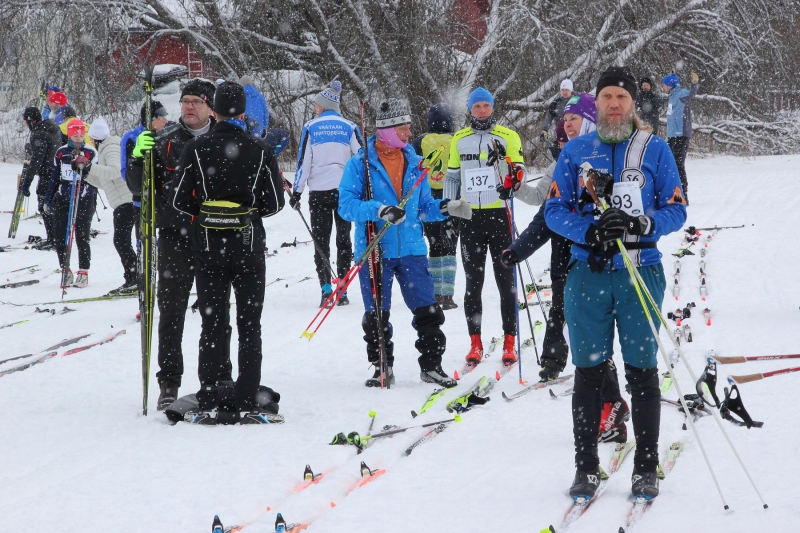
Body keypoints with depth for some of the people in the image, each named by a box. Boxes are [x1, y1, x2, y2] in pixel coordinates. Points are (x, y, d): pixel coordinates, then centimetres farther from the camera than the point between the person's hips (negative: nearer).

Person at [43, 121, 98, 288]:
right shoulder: (61, 153, 11)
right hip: (62, 199, 3)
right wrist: (48, 200, 15)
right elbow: (54, 177, 16)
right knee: (60, 237, 1)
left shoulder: (90, 152, 2)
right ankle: (65, 271, 14)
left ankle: (83, 273, 7)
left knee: (82, 238, -2)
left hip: (84, 200, -3)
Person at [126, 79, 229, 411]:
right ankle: (169, 383, 3)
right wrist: (138, 158, -14)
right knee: (171, 312, -2)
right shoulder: (164, 142, 4)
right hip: (175, 237, 0)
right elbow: (138, 189, 3)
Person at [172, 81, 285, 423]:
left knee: (212, 323, 7)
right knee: (249, 325, 6)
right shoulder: (260, 151, -4)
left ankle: (211, 402, 5)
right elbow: (275, 203, -1)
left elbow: (181, 200, -4)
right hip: (249, 246, 0)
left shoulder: (196, 149, -5)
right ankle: (245, 404, 2)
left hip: (208, 245, 0)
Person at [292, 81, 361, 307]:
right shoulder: (349, 128, 3)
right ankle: (342, 291, 6)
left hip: (319, 191, -1)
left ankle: (326, 287, -12)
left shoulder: (310, 128, -1)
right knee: (344, 239, 10)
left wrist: (296, 192, 4)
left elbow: (303, 162, -2)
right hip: (346, 190, 1)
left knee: (321, 239, 4)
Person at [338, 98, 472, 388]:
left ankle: (431, 365, 10)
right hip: (375, 252, -3)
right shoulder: (360, 164, -4)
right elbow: (346, 206, -12)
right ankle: (382, 367, 17)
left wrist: (444, 208, -3)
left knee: (428, 312, -1)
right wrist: (378, 210, -27)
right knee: (377, 315, 4)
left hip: (412, 250, 3)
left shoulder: (414, 163, 10)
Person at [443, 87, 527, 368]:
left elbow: (518, 168, -3)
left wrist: (514, 176, -26)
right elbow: (451, 177, 17)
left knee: (505, 280, 0)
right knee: (473, 282, 5)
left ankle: (509, 343, 4)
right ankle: (475, 344, 9)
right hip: (470, 216, 3)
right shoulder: (459, 139, 12)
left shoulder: (508, 137, 3)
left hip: (499, 214, -3)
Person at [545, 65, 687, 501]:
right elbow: (554, 210, 4)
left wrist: (640, 225, -17)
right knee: (589, 371, 3)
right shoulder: (575, 151, 8)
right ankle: (586, 467, 10)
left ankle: (646, 468, 8)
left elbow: (676, 210, 2)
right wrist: (590, 231, -14)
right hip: (587, 273, 1)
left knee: (642, 370, 1)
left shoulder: (655, 150, 4)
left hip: (640, 273, -1)